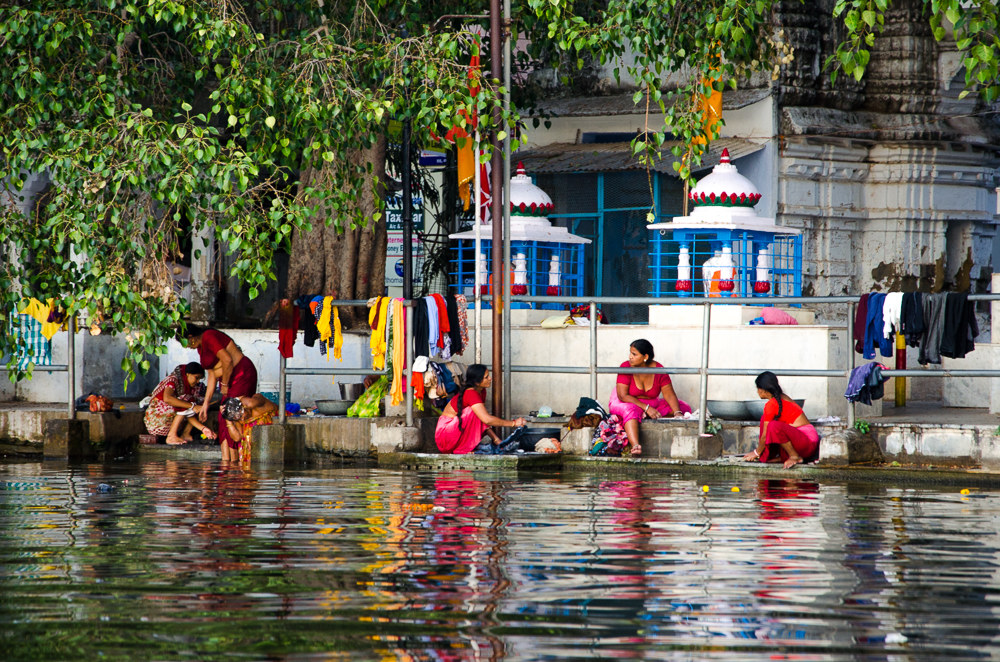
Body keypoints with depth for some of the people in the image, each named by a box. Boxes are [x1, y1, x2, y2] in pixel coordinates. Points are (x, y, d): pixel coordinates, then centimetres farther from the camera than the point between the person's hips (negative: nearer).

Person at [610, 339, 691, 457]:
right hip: (625, 403, -4)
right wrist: (647, 408, -30)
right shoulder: (625, 367, -17)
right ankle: (635, 446, -60)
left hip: (651, 405, 4)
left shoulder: (658, 369, -9)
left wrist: (677, 413, -29)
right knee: (631, 411, -40)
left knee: (684, 407, -10)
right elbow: (623, 395, -22)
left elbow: (669, 394, -11)